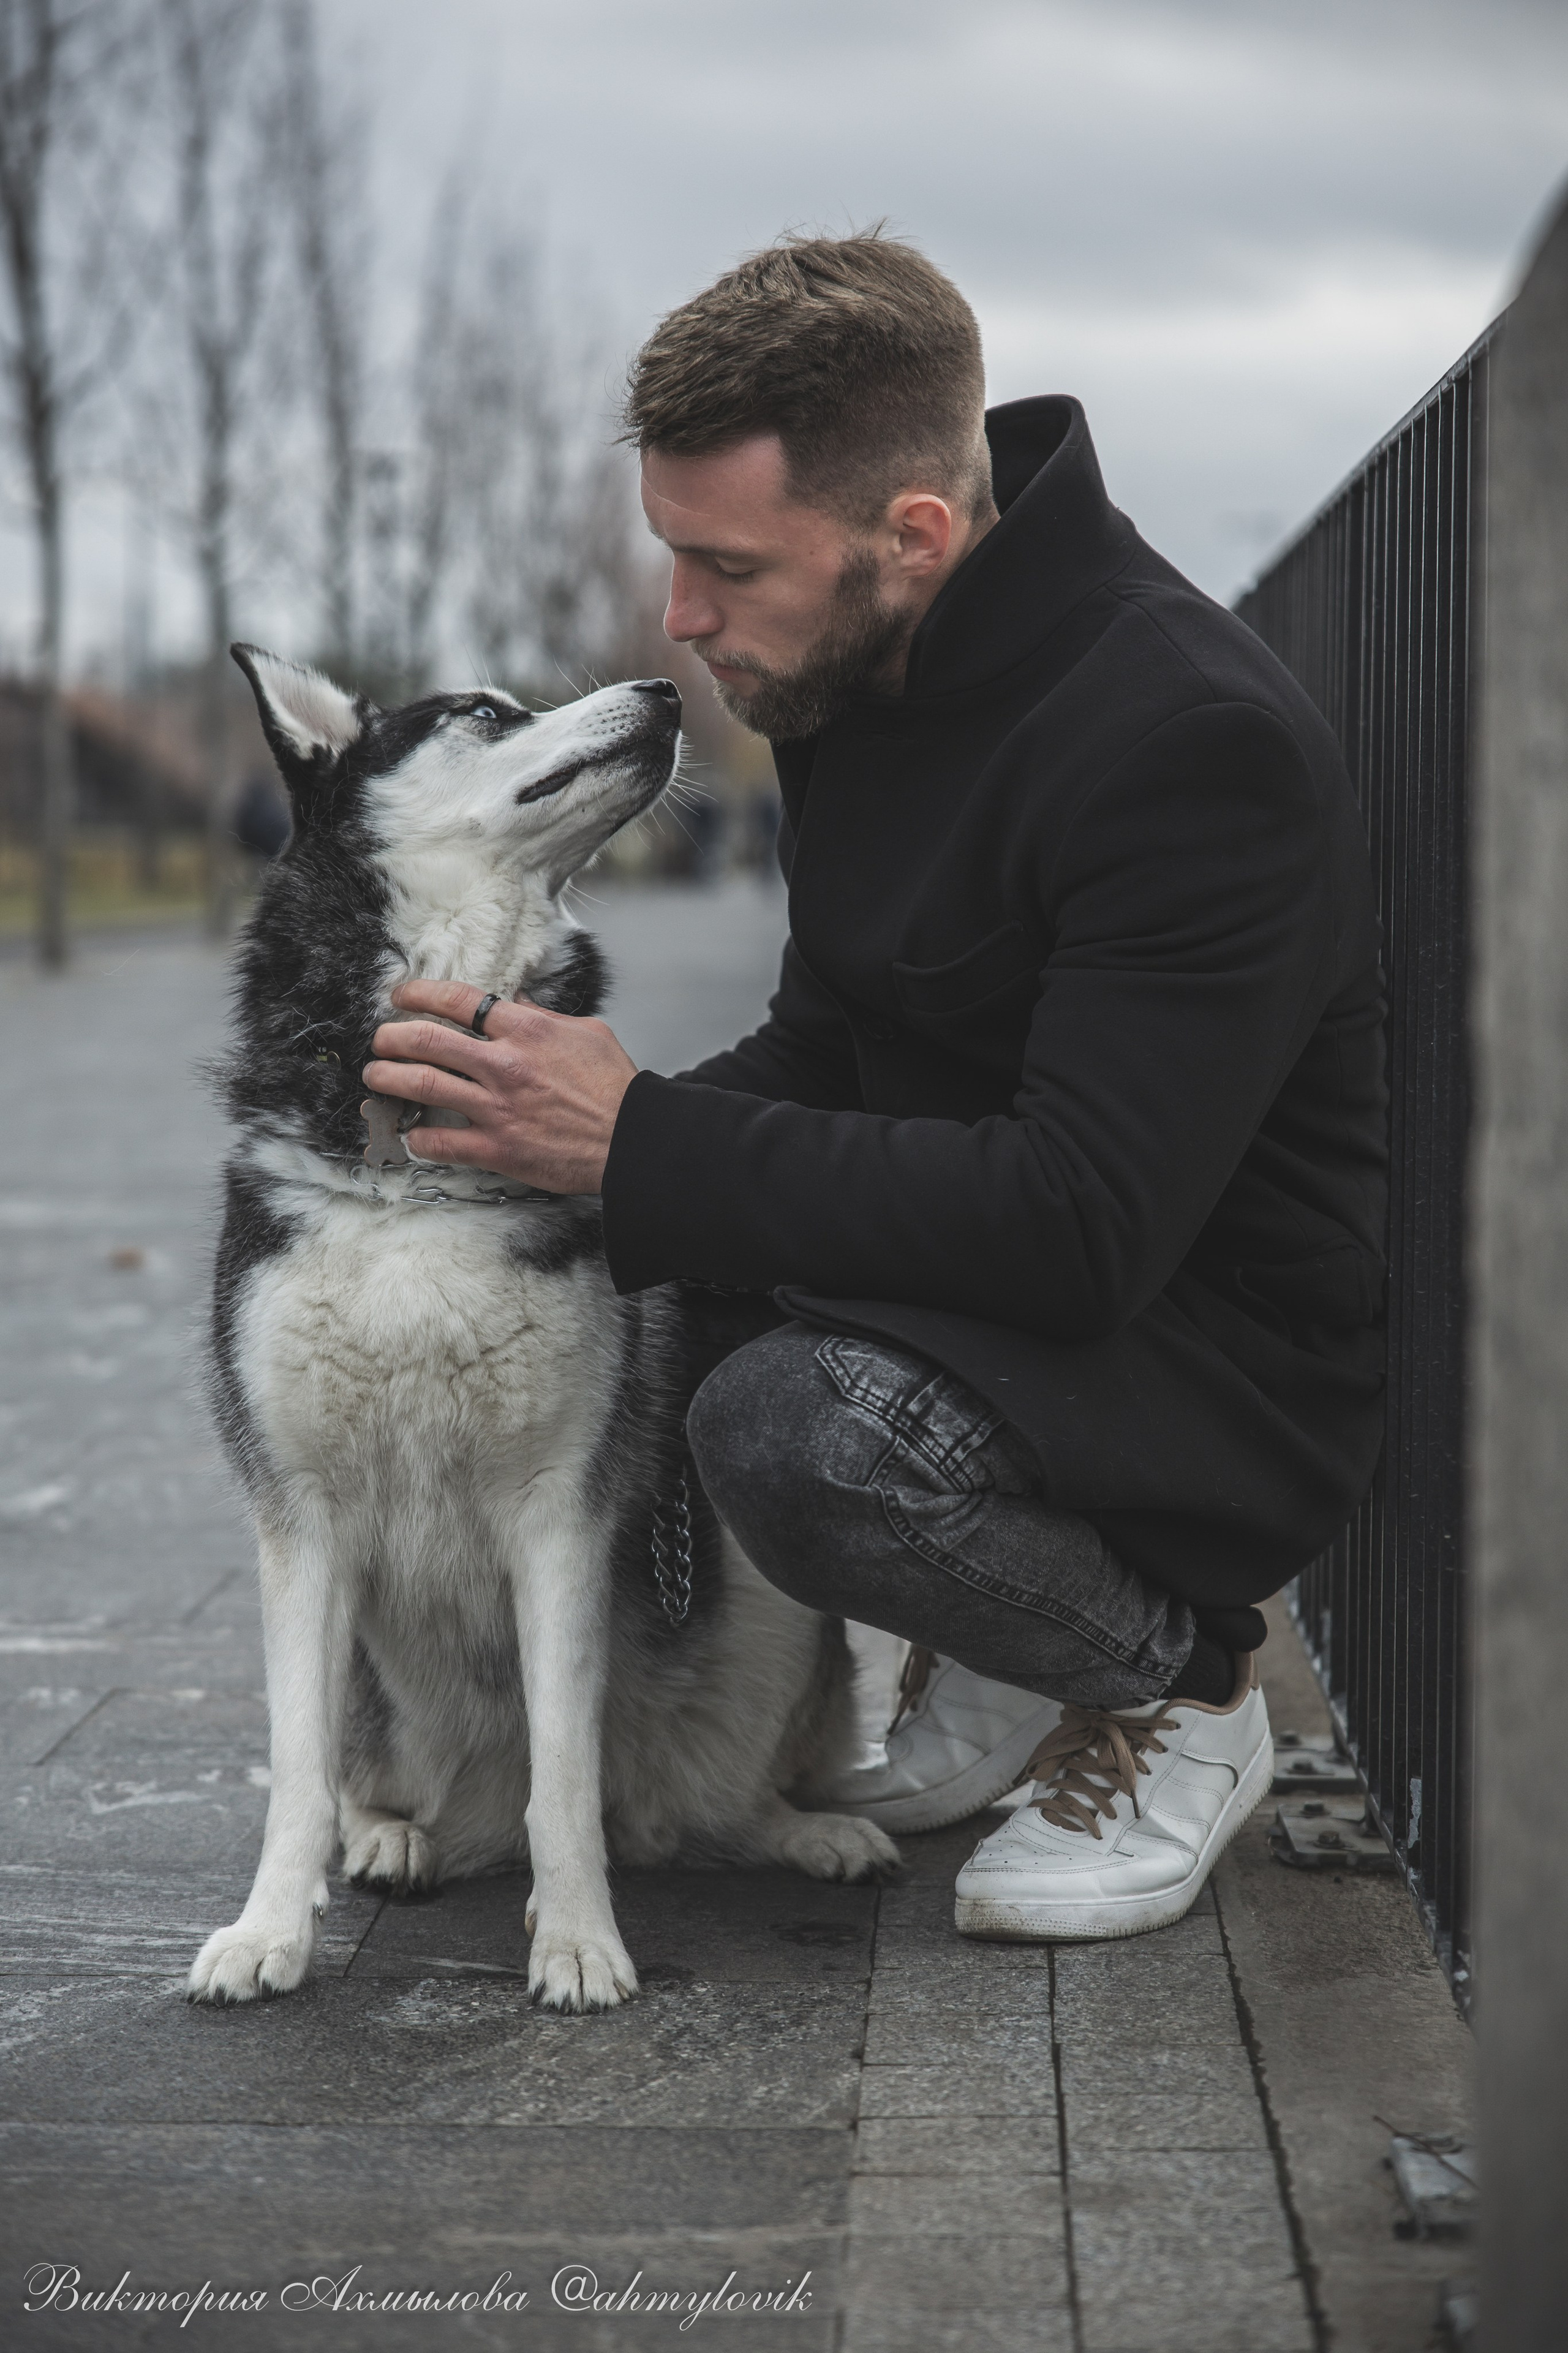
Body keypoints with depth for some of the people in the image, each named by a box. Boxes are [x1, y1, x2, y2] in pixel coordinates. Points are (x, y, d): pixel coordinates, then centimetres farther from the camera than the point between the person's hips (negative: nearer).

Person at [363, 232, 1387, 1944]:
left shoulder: (1190, 742, -26)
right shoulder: (854, 682, 2)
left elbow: (1084, 1224, -32)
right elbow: (826, 1052, 12)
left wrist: (644, 1144, -30)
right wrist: (581, 1129, -9)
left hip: (1232, 1369, -9)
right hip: (962, 1280, 9)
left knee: (796, 1427, -34)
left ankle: (1183, 1692, -3)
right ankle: (995, 1664, 9)